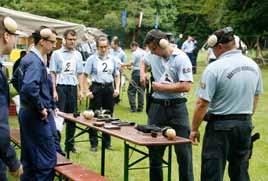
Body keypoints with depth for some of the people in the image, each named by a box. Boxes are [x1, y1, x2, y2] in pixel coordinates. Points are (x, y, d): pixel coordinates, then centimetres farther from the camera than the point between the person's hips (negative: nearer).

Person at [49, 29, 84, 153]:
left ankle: (70, 144, 19)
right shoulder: (56, 54, -1)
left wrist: (81, 90, 7)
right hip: (60, 87, -4)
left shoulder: (77, 55, 11)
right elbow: (53, 73, -2)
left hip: (73, 87, 4)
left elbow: (80, 73, 14)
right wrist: (54, 91, -9)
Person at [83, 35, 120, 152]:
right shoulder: (92, 59, -2)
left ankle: (107, 142, 21)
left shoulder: (112, 59, 8)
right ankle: (93, 143, 10)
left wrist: (117, 88, 2)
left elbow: (117, 75, 15)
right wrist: (87, 91, -10)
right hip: (96, 87, -3)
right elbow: (85, 75, -3)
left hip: (109, 88, 3)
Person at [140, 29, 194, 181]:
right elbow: (144, 62, 29)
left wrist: (161, 87, -14)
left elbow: (186, 86, -21)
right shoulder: (153, 55, 4)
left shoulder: (181, 58, -14)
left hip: (177, 106, -5)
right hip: (157, 105, 5)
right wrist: (143, 72, 8)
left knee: (184, 152, -2)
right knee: (155, 151, 13)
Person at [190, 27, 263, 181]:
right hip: (246, 125, 6)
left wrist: (194, 129, -6)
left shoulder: (214, 68, -18)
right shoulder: (253, 65, 4)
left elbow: (202, 104, -18)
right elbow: (256, 97, 14)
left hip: (220, 125, -6)